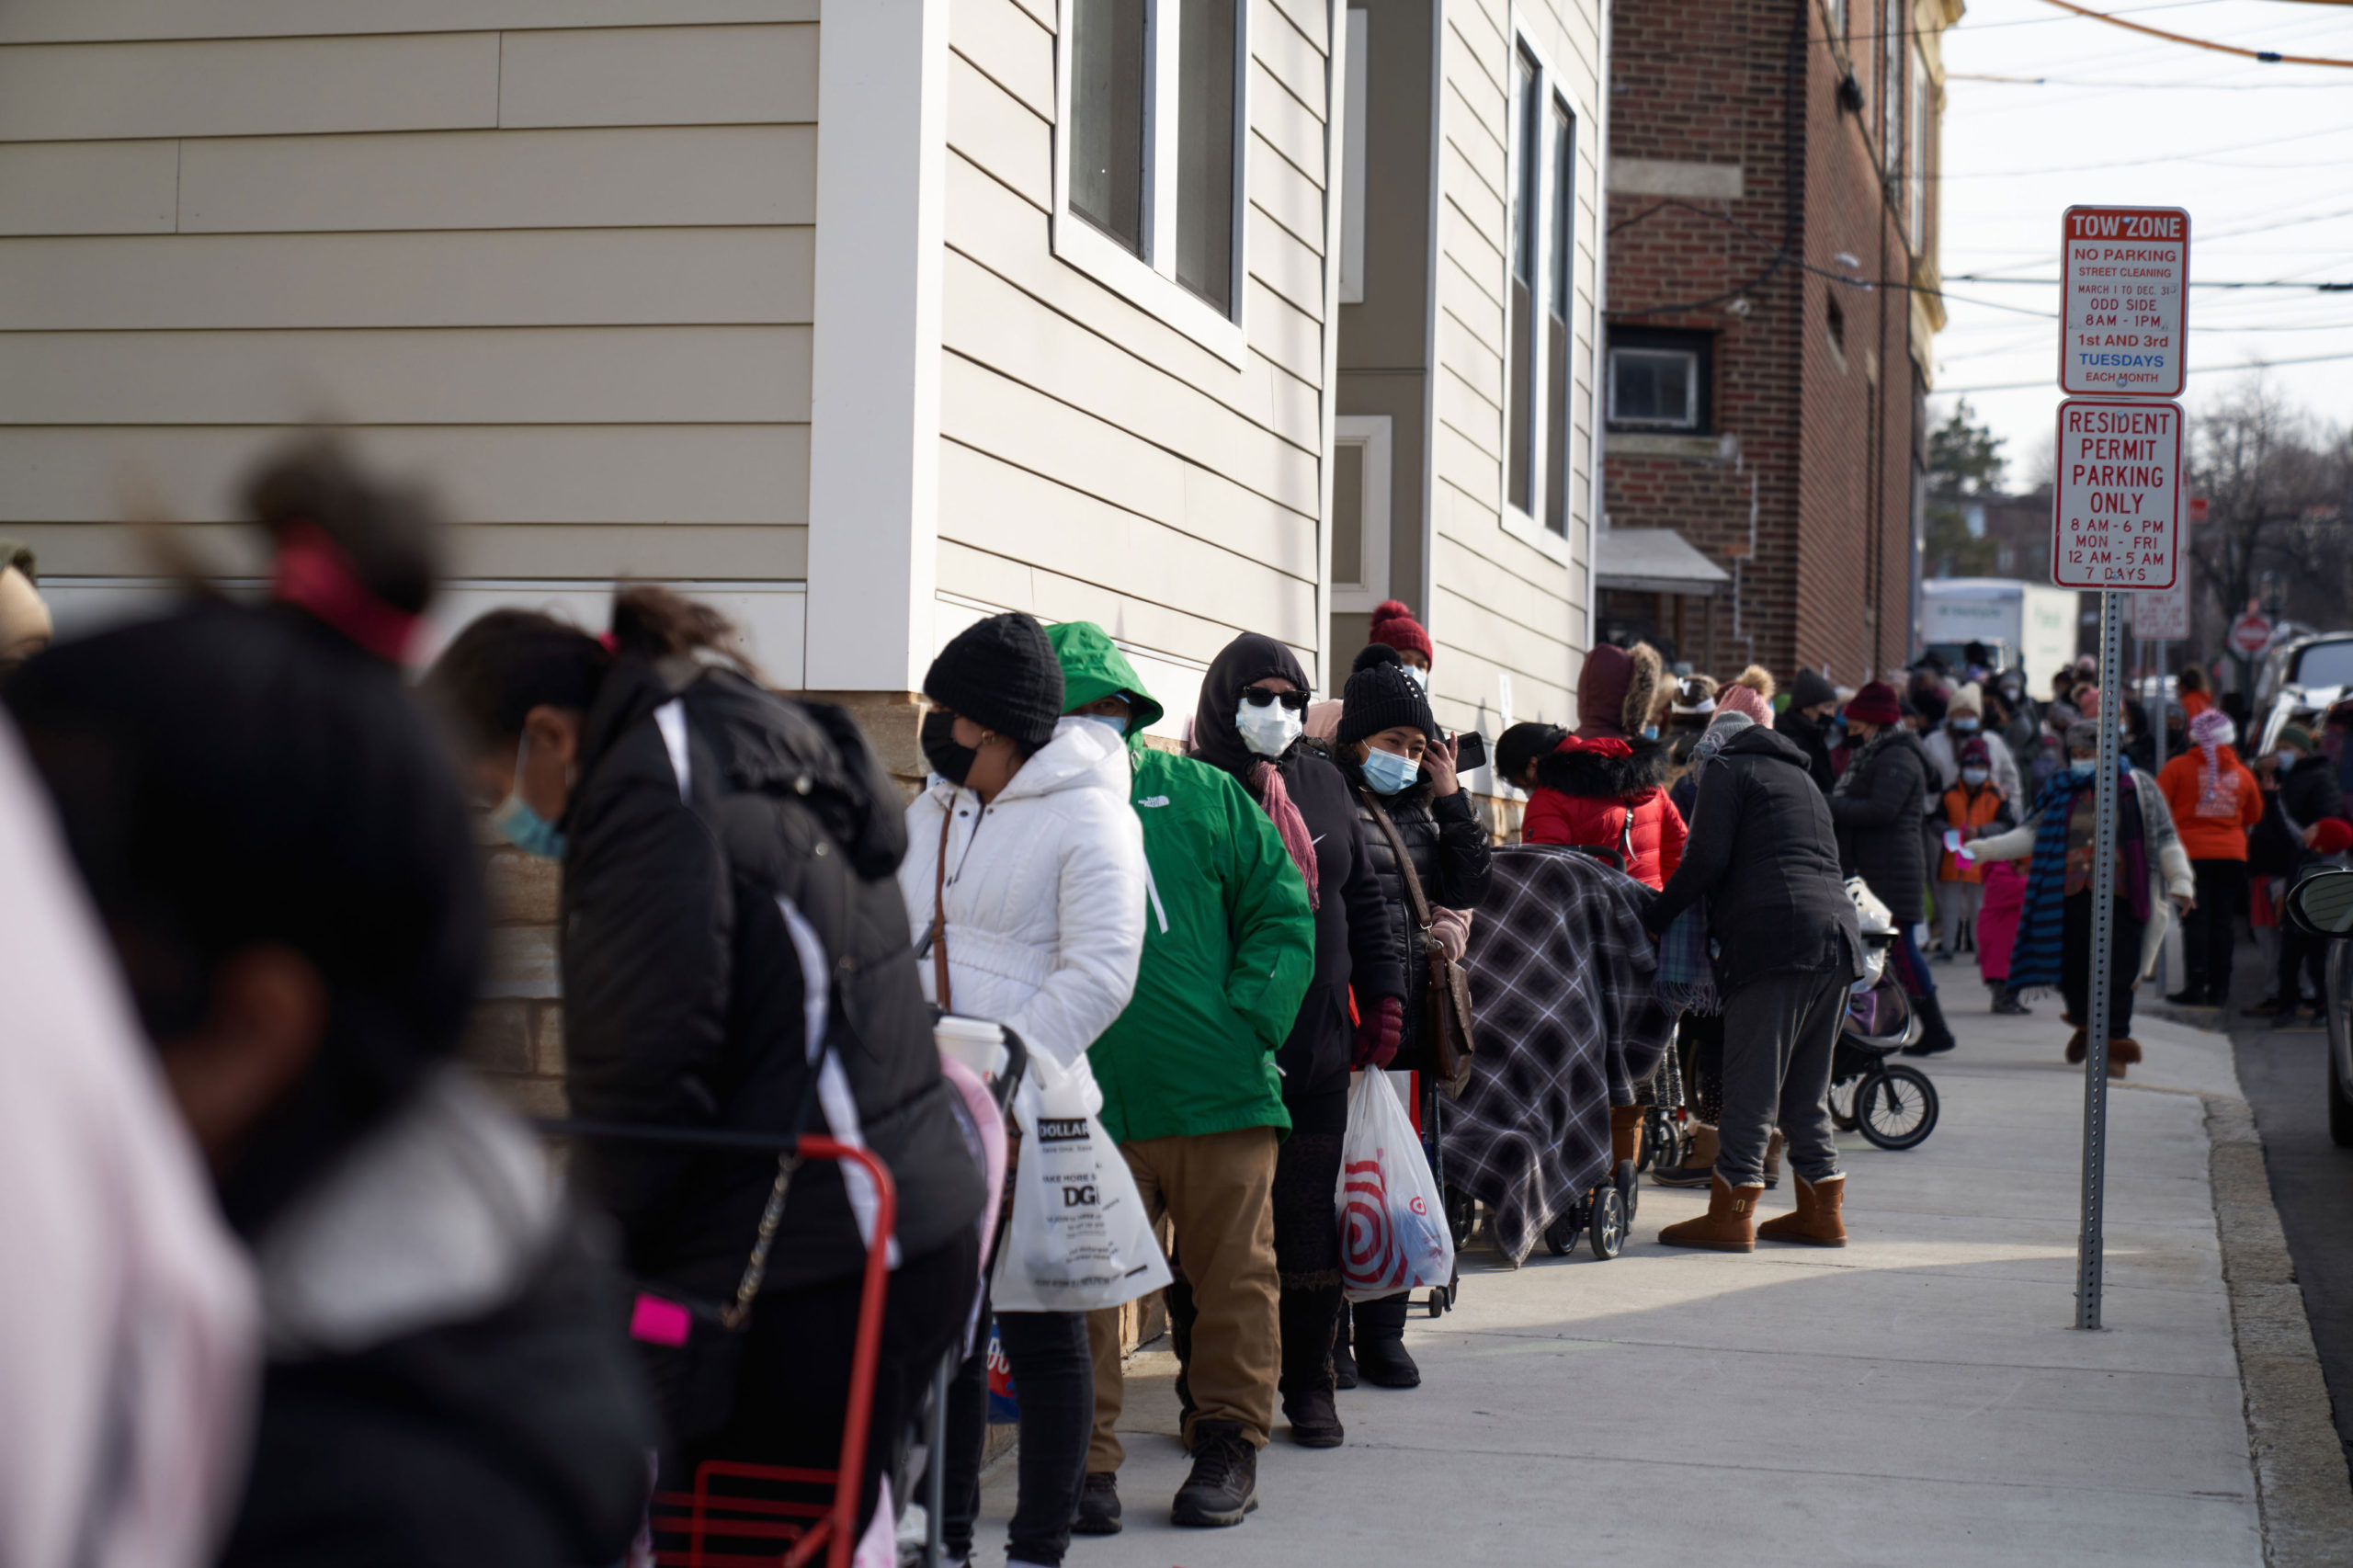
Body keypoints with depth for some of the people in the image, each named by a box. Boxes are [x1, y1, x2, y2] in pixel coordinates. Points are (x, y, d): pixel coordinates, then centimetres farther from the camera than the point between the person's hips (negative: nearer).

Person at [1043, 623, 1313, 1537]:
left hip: (1218, 1094, 1)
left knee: (1233, 1278, 7)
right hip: (1085, 1109, -1)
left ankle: (1226, 1450, 20)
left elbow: (1282, 912, 7)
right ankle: (1087, 1462, 10)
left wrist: (1251, 1024, -5)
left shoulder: (1201, 795, 6)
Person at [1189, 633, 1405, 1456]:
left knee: (1312, 1218, 8)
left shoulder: (1324, 785, 13)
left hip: (1317, 1045, 5)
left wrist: (1383, 994, 13)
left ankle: (1308, 1383, 19)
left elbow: (1363, 898, 20)